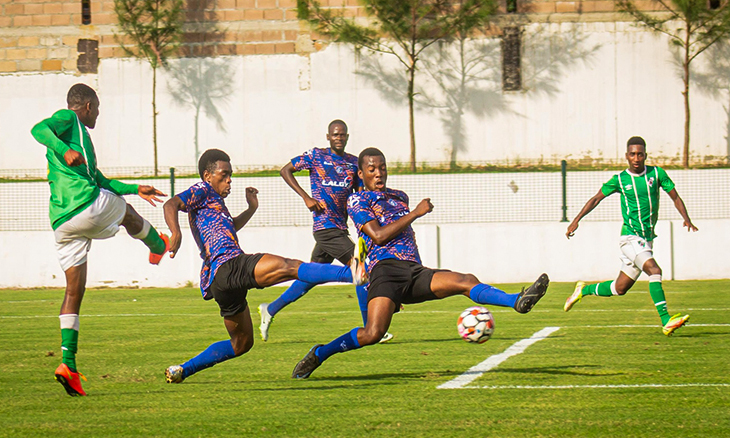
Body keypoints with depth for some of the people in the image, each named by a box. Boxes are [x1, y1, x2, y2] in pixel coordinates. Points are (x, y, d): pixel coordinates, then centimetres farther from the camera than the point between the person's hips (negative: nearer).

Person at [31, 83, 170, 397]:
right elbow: (39, 129, -18)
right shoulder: (67, 119, 4)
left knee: (74, 290, 5)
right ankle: (159, 247, 54)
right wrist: (64, 151, -32)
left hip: (61, 223, 9)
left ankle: (68, 361, -6)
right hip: (89, 206, -9)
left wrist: (136, 189, 45)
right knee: (128, 214, 25)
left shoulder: (78, 135, 31)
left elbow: (99, 181, 39)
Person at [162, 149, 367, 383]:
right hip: (227, 266, -11)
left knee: (241, 343, 20)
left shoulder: (215, 200, 30)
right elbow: (171, 205, -16)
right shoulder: (202, 191, 2)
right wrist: (176, 233, -34)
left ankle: (182, 370, 23)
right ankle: (350, 274, -47)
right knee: (290, 267, -28)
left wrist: (251, 209, 37)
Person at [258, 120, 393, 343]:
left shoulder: (353, 162, 12)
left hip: (340, 228, 7)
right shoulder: (316, 156, -2)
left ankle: (270, 310, 26)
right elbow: (285, 170, 2)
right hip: (325, 226, -7)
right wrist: (306, 197, -8)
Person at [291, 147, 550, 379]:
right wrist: (416, 213, -5)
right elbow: (378, 235, -8)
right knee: (373, 333, -24)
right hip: (386, 269, -6)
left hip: (415, 271, 6)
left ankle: (517, 302, -33)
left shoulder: (400, 197, 27)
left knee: (467, 282, -16)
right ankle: (318, 355, -7)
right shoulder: (357, 201, 6)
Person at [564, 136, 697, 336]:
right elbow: (596, 199, 8)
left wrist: (686, 219, -10)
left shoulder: (657, 173, 1)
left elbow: (675, 197, 7)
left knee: (620, 288, 11)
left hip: (647, 239, 4)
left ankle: (584, 290, 36)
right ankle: (666, 322, -30)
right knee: (654, 270, -27)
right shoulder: (619, 180, -4)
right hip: (630, 237, -4)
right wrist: (577, 220, 0)